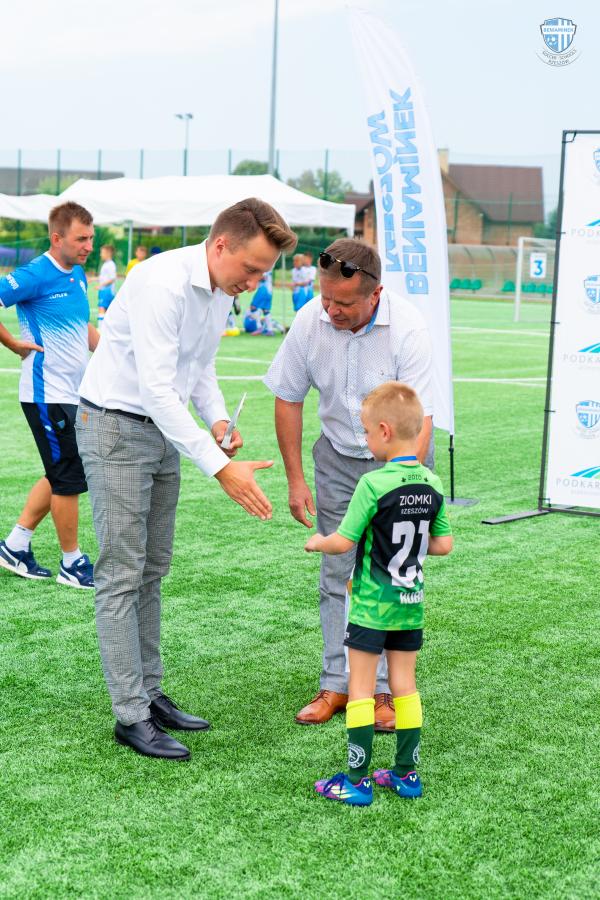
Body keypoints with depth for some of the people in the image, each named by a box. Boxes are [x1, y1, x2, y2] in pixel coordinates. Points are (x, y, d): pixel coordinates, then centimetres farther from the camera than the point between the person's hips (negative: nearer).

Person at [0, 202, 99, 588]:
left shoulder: (79, 276, 10)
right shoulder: (35, 275, -16)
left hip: (73, 394, 9)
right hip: (48, 394, -9)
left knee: (62, 475, 15)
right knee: (70, 477, -2)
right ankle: (72, 564, 11)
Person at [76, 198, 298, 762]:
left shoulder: (223, 292, 3)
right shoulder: (163, 283, -26)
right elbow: (155, 388, -30)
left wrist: (217, 419, -2)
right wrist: (219, 467, -33)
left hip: (164, 432, 9)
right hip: (115, 427, -9)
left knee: (152, 571, 13)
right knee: (122, 576, -6)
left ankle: (148, 694, 21)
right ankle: (130, 716, -1)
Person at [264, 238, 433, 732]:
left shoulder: (407, 328, -27)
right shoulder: (309, 321, -16)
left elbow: (419, 418, -28)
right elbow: (288, 398, -2)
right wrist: (296, 479, -3)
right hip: (338, 455, 3)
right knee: (337, 573, 4)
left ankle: (384, 689, 3)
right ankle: (338, 685, 13)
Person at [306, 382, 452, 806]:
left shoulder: (374, 484, -19)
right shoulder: (432, 484, -1)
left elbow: (343, 542, -17)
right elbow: (443, 545, 5)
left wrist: (317, 542, 3)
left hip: (372, 605, -6)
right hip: (412, 602, 6)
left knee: (361, 687, 2)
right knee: (405, 683, 15)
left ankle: (357, 780, 5)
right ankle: (407, 773, 22)